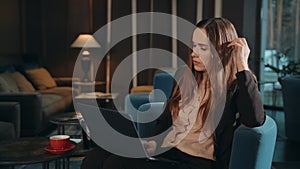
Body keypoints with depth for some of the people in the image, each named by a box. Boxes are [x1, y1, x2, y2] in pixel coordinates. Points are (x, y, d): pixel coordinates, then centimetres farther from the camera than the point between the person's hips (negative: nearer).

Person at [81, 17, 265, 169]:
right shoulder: (185, 77, 15)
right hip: (165, 150, 7)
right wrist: (155, 142, 3)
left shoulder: (235, 87, -3)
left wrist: (243, 67, -20)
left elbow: (255, 120, -24)